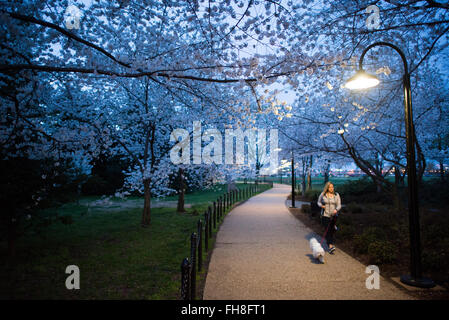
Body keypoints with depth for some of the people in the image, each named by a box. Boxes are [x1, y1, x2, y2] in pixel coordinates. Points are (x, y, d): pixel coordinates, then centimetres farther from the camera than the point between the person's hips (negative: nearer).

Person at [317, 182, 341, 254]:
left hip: (333, 215, 2)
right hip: (325, 215, -2)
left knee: (331, 231, 12)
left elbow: (339, 205, -1)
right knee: (328, 230, -11)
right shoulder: (323, 194, -2)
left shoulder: (336, 195, 1)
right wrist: (321, 205, -12)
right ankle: (331, 246, -17)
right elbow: (318, 202, 10)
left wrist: (336, 210, -22)